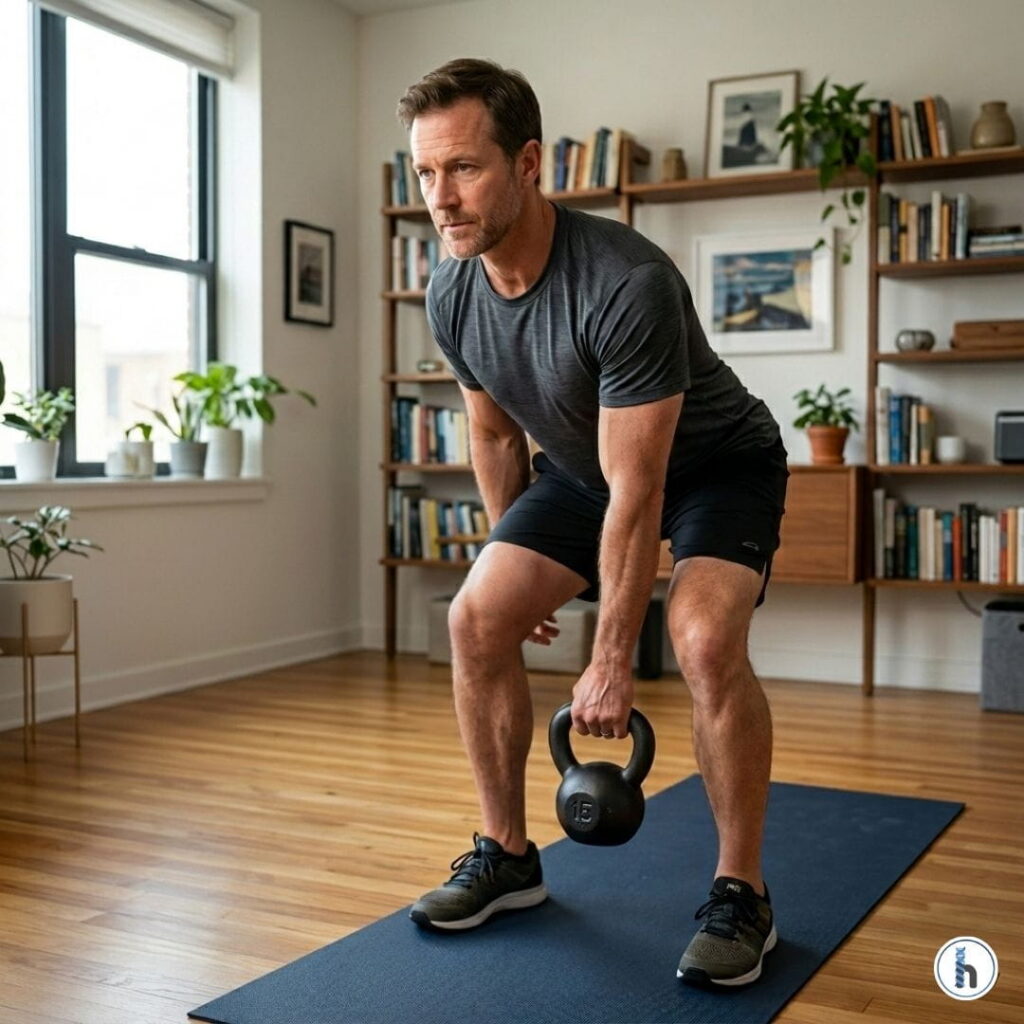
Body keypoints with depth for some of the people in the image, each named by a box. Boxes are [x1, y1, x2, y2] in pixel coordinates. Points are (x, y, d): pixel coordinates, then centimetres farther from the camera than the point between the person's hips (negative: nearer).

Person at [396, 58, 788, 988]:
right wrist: (519, 563, 9)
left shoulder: (627, 284, -38)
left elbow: (637, 493, -33)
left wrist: (612, 662, -27)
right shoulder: (451, 295, -15)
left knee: (705, 641, -31)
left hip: (716, 463, -6)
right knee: (476, 620, -8)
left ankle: (742, 896, -10)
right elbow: (494, 435, 3)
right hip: (582, 464, 6)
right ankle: (508, 857, 9)